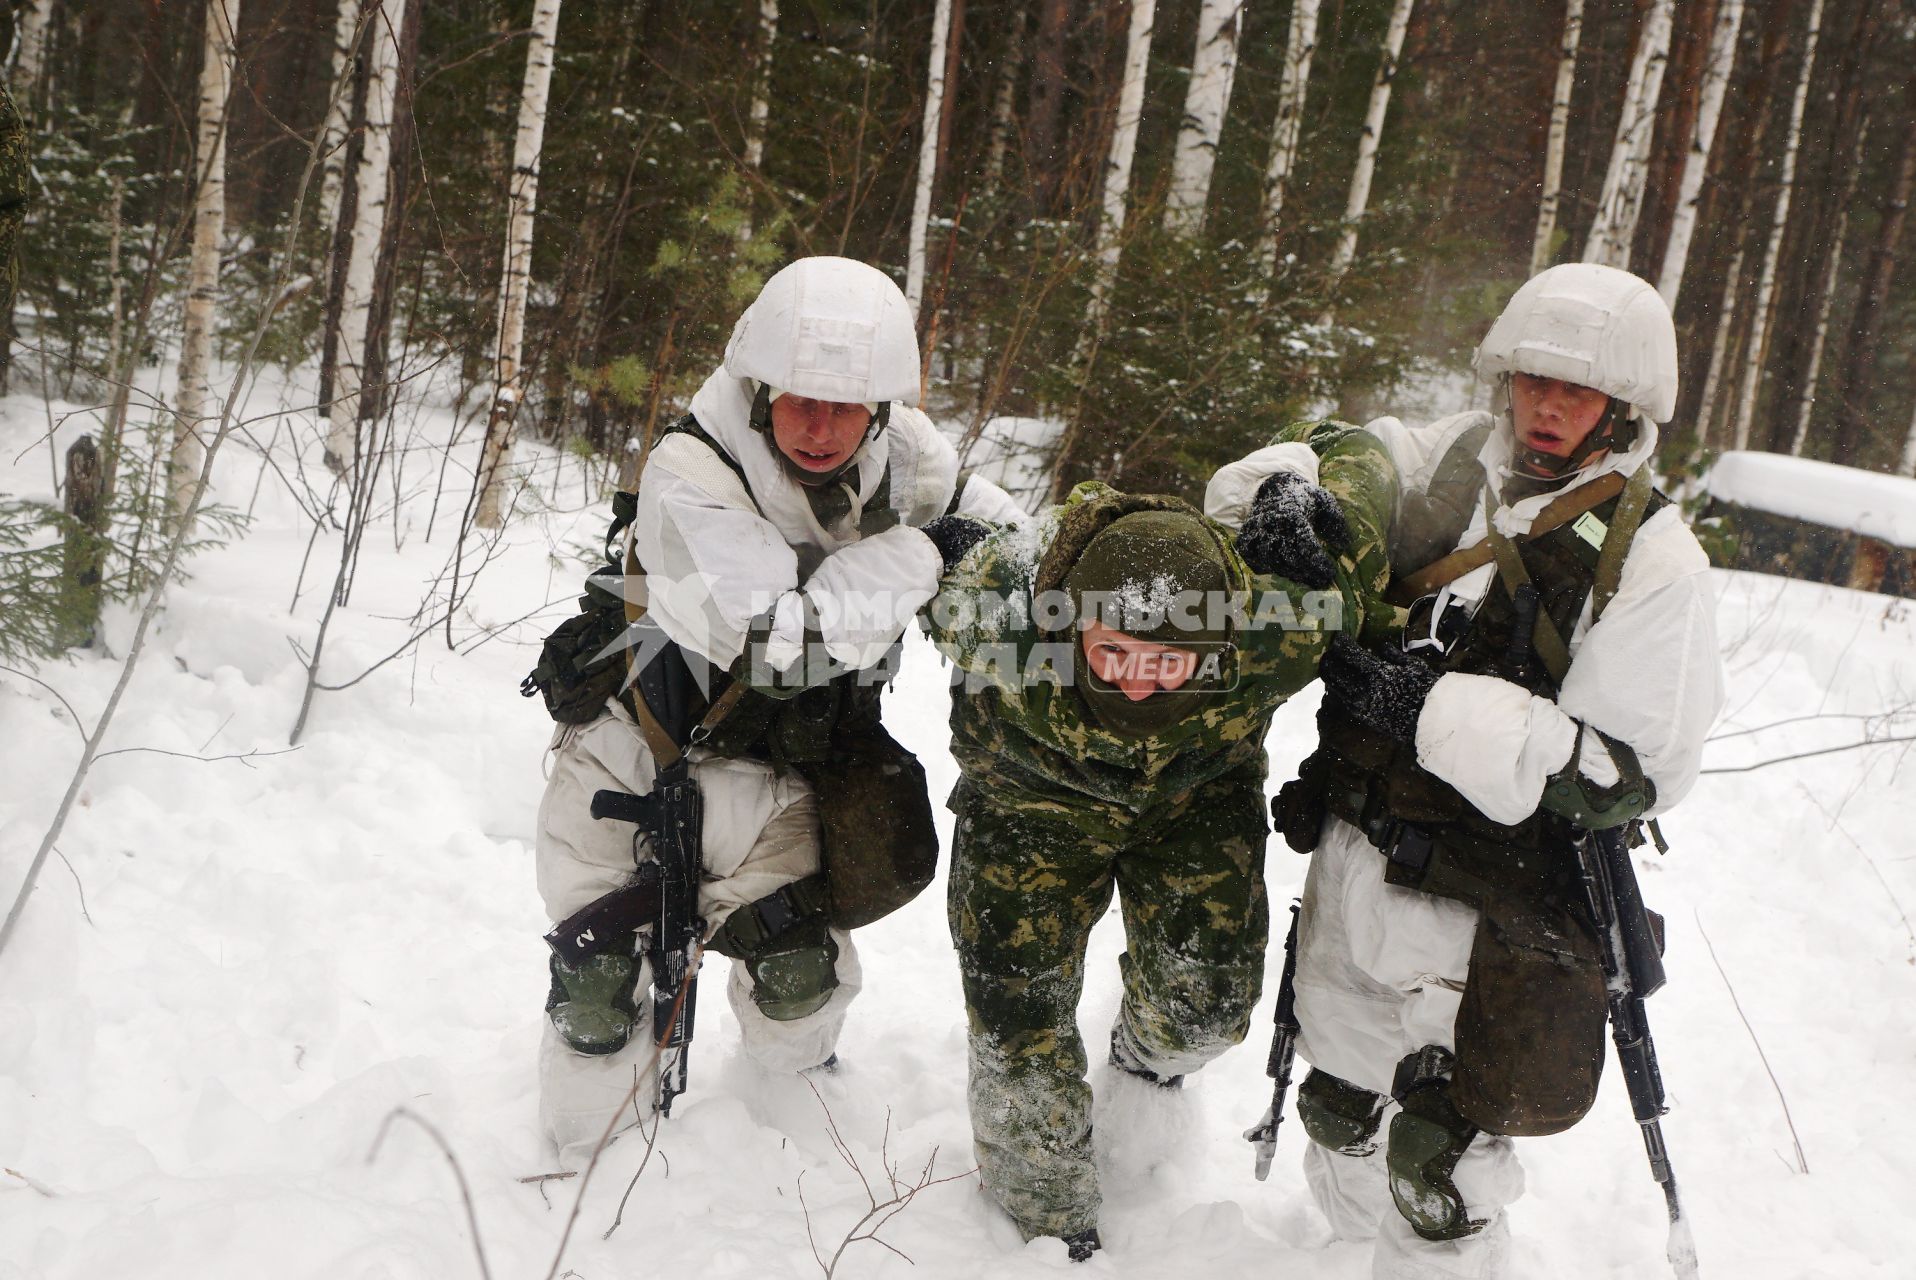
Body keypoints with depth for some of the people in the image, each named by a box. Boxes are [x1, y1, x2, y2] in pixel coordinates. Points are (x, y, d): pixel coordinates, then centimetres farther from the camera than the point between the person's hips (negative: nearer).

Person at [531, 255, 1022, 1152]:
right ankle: (588, 1144, 29)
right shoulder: (687, 479, -31)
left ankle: (796, 1077, 37)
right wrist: (917, 557, -31)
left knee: (800, 967, 2)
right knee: (601, 987, 0)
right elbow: (781, 641, -39)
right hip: (632, 750, -3)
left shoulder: (900, 456, -13)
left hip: (766, 767, 4)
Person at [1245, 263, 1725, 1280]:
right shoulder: (1447, 464, 0)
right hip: (1351, 862, 6)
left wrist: (1433, 709, -25)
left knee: (1438, 1169, 1)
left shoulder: (1652, 561, -13)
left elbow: (1631, 773, -19)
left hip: (1482, 920, -5)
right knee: (1339, 1110, 24)